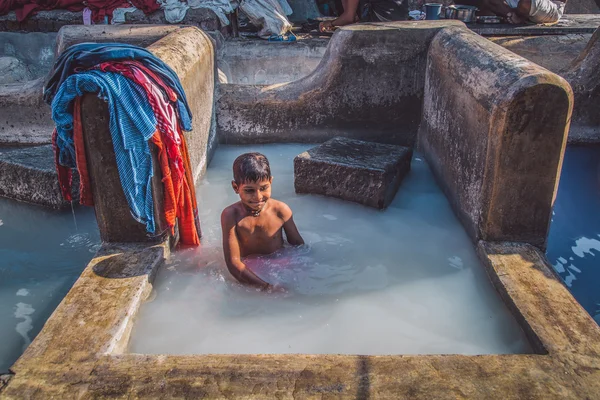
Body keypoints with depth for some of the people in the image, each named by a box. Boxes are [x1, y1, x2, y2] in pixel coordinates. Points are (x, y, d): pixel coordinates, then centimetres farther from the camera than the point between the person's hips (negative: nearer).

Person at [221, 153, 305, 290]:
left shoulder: (280, 210, -12)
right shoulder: (231, 215, -19)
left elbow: (297, 244, 0)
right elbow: (233, 262, -22)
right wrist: (266, 286, -33)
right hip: (248, 273, -1)